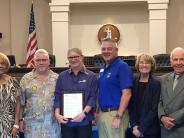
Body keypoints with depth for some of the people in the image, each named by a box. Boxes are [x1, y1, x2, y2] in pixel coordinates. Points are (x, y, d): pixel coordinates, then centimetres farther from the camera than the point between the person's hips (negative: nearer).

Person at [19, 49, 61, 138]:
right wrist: (20, 119, 2)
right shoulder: (26, 79, 3)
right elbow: (21, 102, 5)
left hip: (53, 123, 1)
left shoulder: (57, 78, 4)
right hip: (32, 124, 0)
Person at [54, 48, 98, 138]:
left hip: (84, 120, -2)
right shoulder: (62, 76, 8)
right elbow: (57, 97, 5)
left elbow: (93, 98, -4)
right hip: (66, 120, 2)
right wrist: (57, 114, -9)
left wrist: (84, 113, -17)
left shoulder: (91, 76, 2)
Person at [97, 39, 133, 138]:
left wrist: (118, 117, -22)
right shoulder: (103, 68, 13)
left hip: (115, 113, -8)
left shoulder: (122, 66, -11)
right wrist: (98, 112, 13)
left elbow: (127, 94, -18)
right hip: (102, 113, 8)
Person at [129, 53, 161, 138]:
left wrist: (141, 129, -13)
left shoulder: (156, 83, -7)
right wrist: (134, 126, -9)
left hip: (151, 130, -2)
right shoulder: (133, 82, 1)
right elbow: (131, 106, 2)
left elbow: (154, 109, -10)